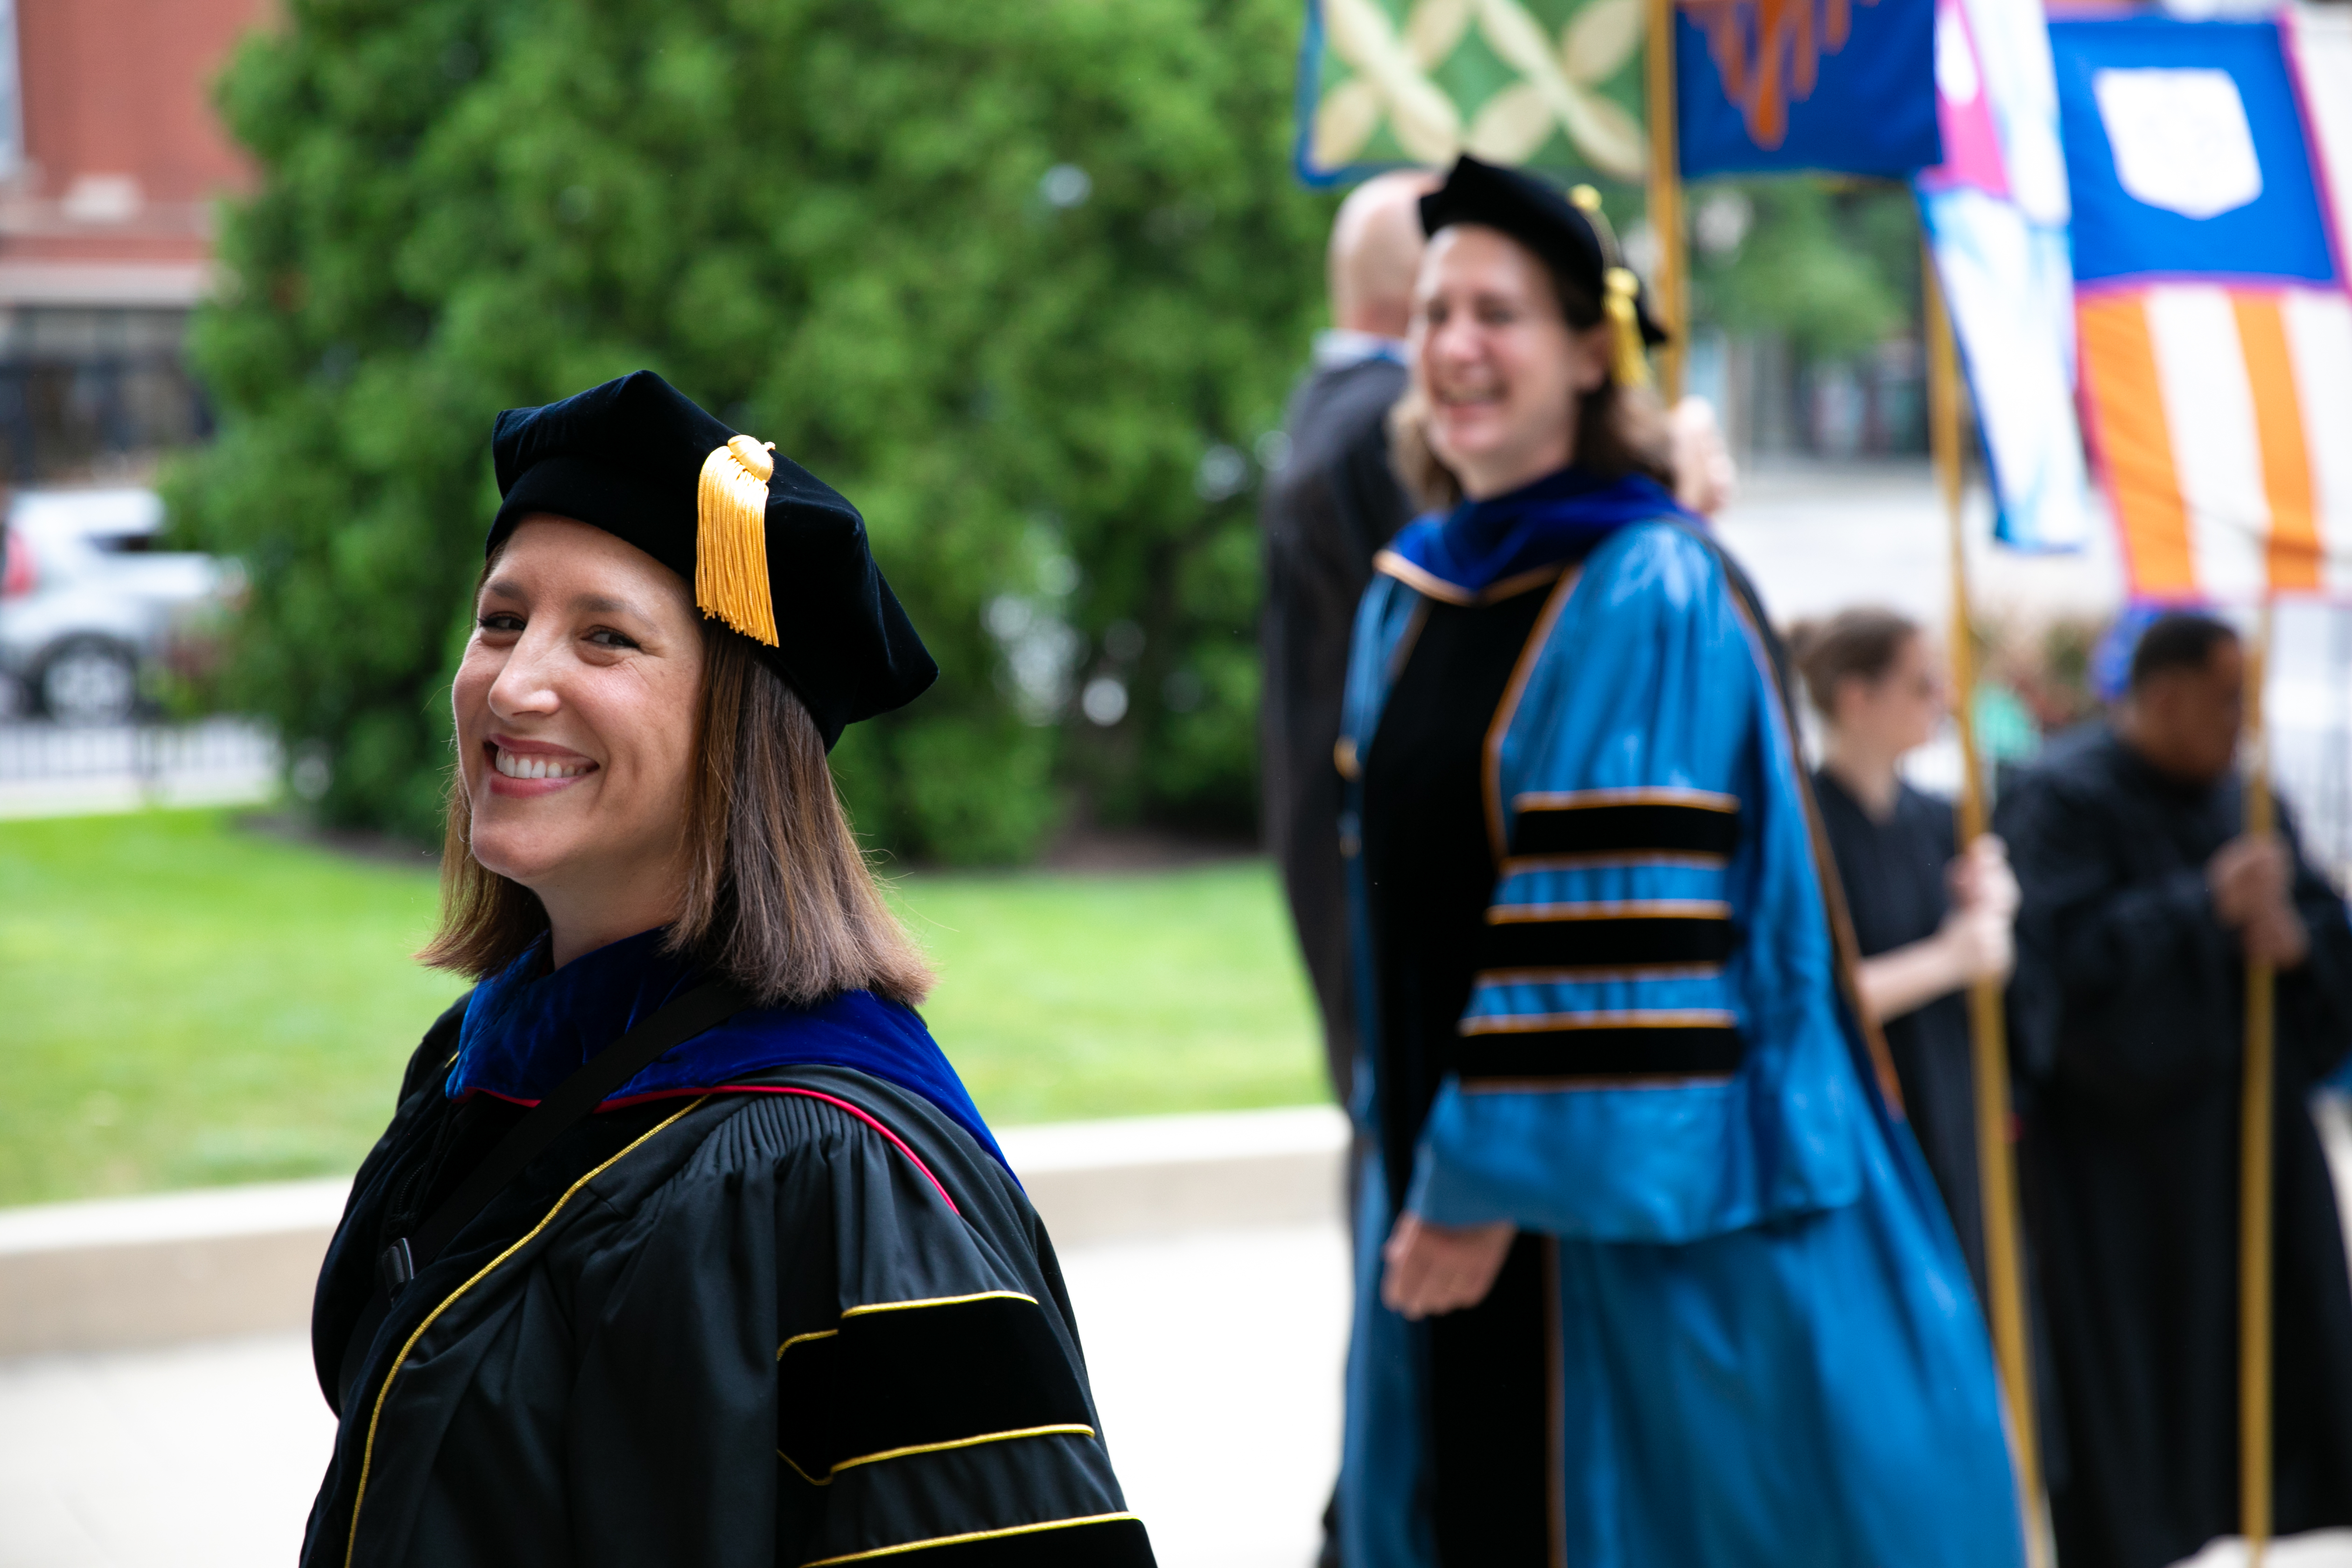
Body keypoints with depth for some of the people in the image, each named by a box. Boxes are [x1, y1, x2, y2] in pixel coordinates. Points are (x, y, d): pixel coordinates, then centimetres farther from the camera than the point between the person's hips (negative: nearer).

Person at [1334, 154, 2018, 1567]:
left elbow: (1626, 939, -20)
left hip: (1630, 1191, -7)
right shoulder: (1411, 596, 9)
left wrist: (1503, 1180, -18)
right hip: (1450, 1182, 7)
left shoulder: (1652, 600, -15)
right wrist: (1415, 1167, 14)